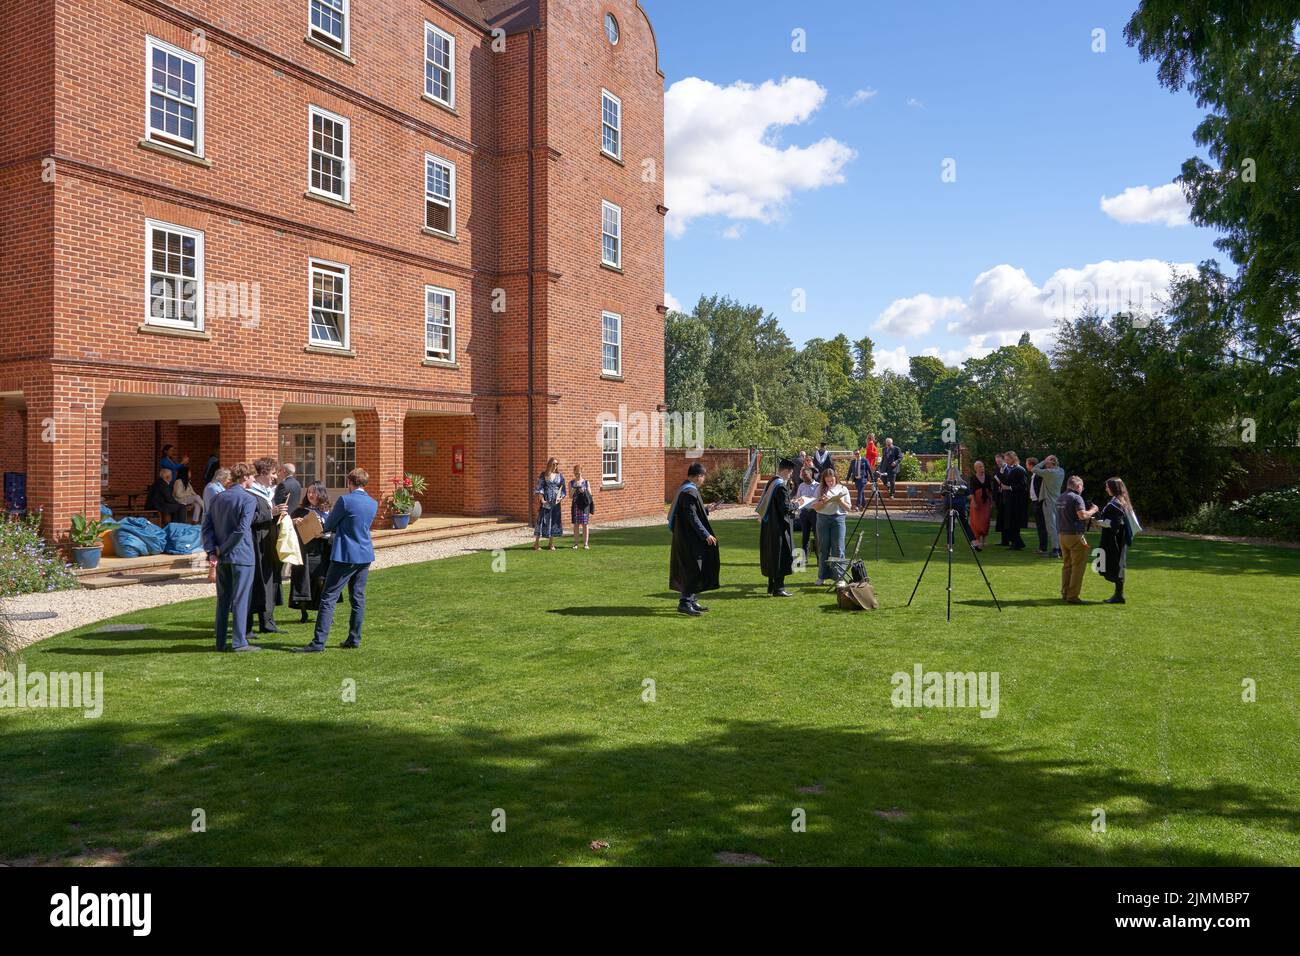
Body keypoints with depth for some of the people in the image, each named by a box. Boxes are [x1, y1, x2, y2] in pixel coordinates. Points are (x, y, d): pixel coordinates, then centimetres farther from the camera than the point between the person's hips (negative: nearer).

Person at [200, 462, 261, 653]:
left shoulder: (217, 498, 11)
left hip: (222, 558, 6)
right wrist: (223, 550, -10)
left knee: (223, 600, 12)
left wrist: (212, 551, 1)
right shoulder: (248, 500, -10)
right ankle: (240, 642, 0)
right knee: (240, 600, -2)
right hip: (242, 556, -6)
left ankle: (221, 642, 16)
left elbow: (206, 527, 6)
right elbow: (242, 529, -19)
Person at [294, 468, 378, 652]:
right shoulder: (373, 504, 6)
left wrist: (328, 526, 19)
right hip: (365, 556, 7)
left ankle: (318, 643, -7)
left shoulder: (345, 500, -13)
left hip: (345, 556, -6)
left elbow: (328, 526, -3)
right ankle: (354, 639, 17)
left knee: (328, 598, -4)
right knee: (358, 598, 13)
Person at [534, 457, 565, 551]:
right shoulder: (544, 475, 2)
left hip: (555, 502, 3)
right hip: (545, 501, -3)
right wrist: (542, 500, -12)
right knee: (542, 520, -4)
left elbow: (563, 488, 11)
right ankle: (537, 543, 1)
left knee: (554, 521, 3)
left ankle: (552, 544, 11)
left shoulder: (560, 476, 9)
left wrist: (561, 498, -5)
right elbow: (539, 488, -3)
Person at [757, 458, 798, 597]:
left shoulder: (771, 483, 10)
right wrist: (795, 505, -2)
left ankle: (771, 587, 22)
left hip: (769, 526, 10)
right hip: (779, 527, -9)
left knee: (772, 557, 15)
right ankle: (778, 589, 0)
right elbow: (785, 508, -21)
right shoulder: (781, 486, -18)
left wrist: (790, 502, 16)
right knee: (781, 557, -3)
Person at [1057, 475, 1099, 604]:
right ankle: (1072, 596, -2)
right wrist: (1093, 510, -6)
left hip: (1062, 535, 8)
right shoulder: (1076, 498, -14)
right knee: (1078, 566, -1)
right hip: (1075, 536, -8)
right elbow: (1082, 515, -25)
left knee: (1067, 565, 16)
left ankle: (1065, 593, 20)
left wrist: (1088, 518, 22)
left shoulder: (1060, 499, 12)